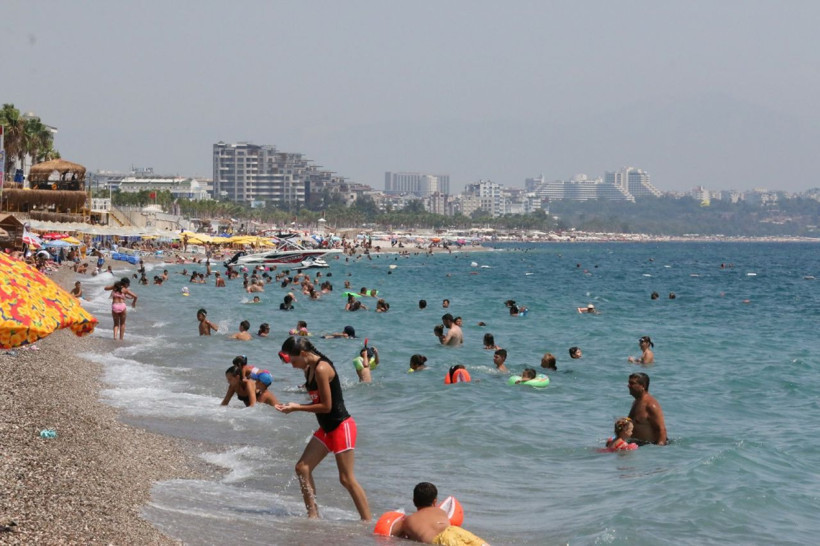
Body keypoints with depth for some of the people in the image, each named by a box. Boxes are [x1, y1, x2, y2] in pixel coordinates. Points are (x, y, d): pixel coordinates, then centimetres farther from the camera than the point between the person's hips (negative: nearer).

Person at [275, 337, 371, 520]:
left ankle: (368, 521, -1)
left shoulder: (321, 369, -19)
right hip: (326, 428, 10)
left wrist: (297, 408, -13)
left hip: (341, 426, -10)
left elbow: (326, 406, -19)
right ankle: (313, 515, 11)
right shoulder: (309, 369, 9)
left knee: (346, 478, -7)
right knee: (302, 468, 5)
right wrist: (294, 406, -1)